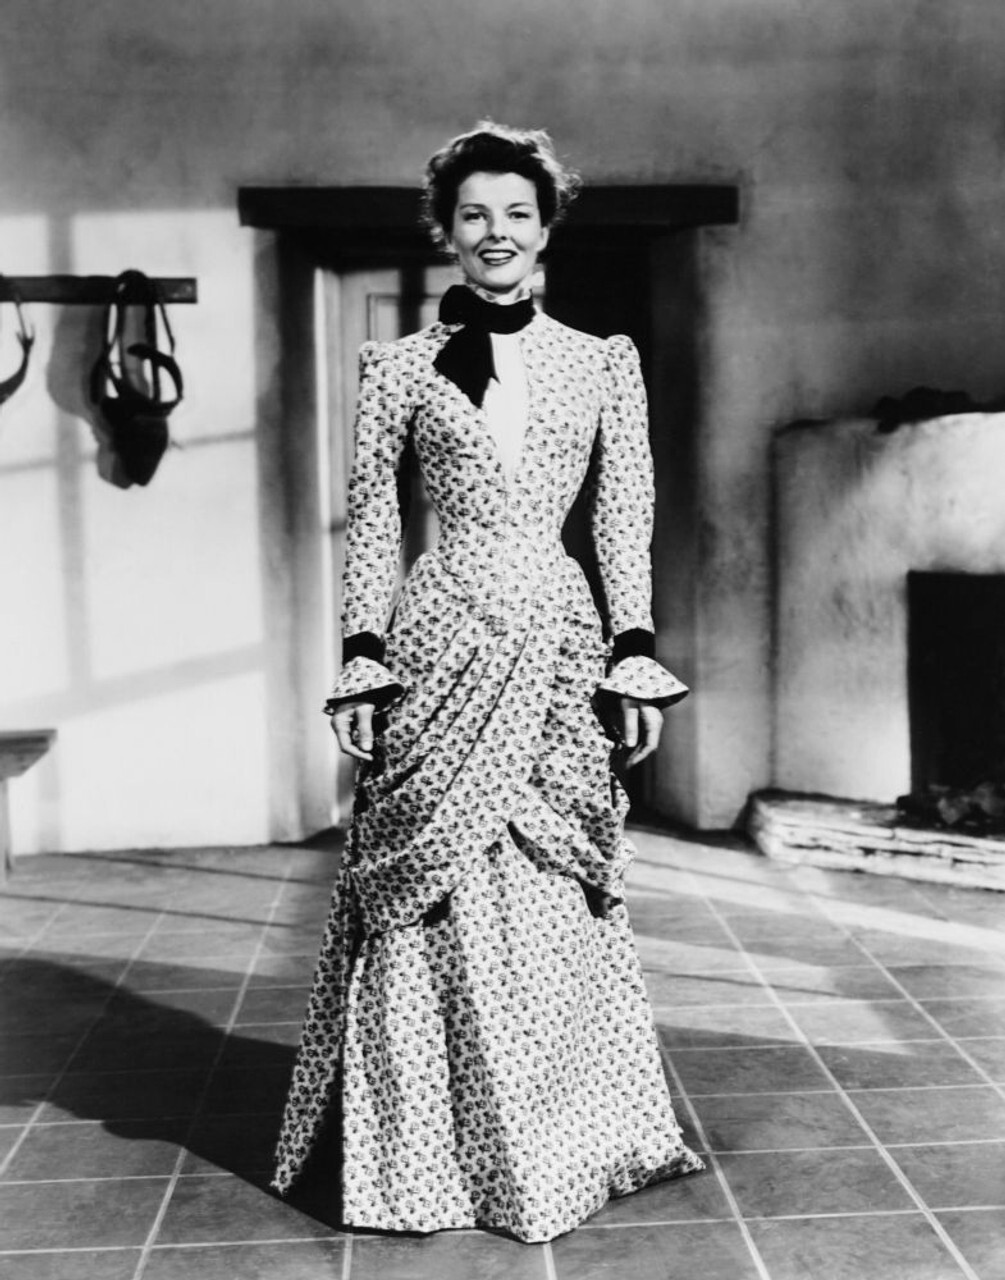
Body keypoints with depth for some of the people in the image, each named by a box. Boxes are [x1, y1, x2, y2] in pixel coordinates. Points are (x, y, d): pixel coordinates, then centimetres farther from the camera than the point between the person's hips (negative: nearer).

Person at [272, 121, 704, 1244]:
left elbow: (627, 527, 7)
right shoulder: (398, 365, 6)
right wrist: (361, 664, -2)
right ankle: (436, 1152, 18)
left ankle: (565, 1143, 25)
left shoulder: (604, 361, 9)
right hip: (443, 646, -1)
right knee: (443, 907, 2)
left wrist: (634, 661, 1)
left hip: (562, 646, 1)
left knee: (560, 908, 7)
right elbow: (369, 528, 5)